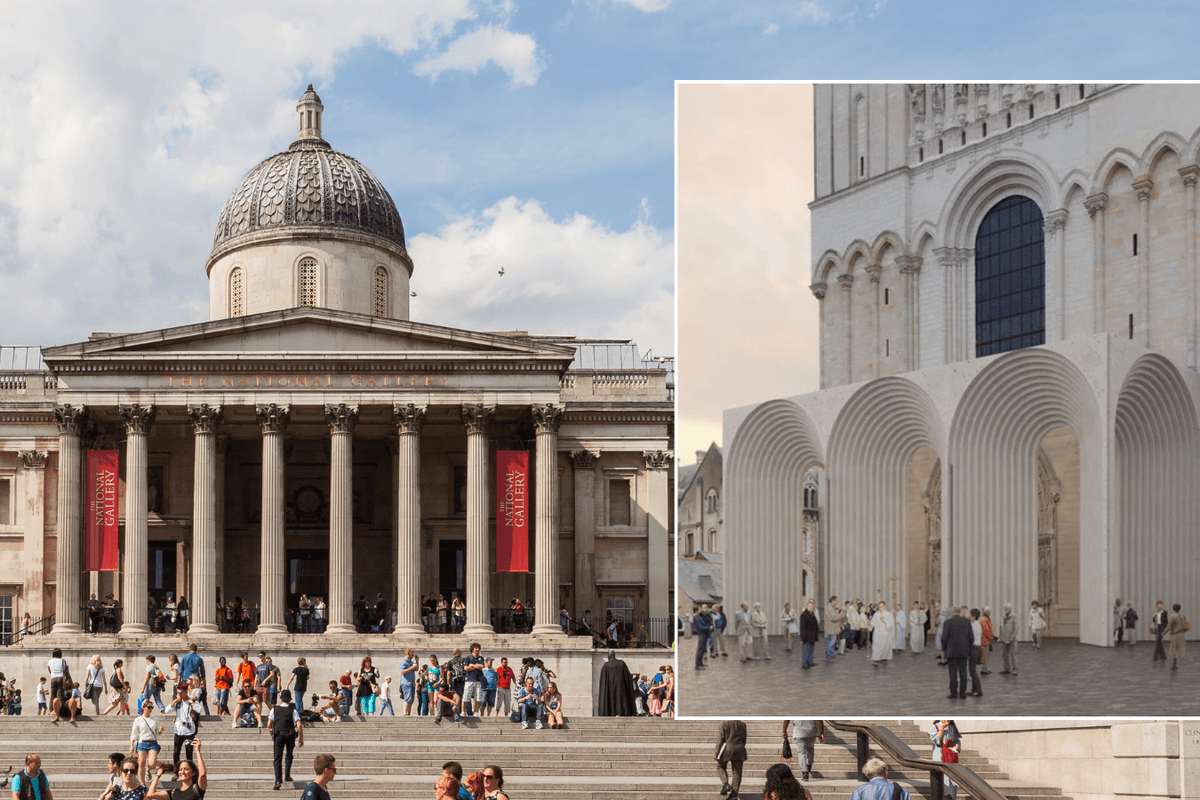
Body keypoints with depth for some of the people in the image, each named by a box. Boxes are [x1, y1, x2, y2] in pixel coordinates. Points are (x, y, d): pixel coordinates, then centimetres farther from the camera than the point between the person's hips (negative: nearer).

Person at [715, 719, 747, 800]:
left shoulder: (724, 724, -5)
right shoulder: (742, 724, 7)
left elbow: (720, 740, -5)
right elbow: (744, 739, 15)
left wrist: (717, 754, -1)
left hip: (727, 750, -3)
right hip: (740, 750, 3)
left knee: (720, 766, 19)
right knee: (737, 772, 7)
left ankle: (726, 784, 0)